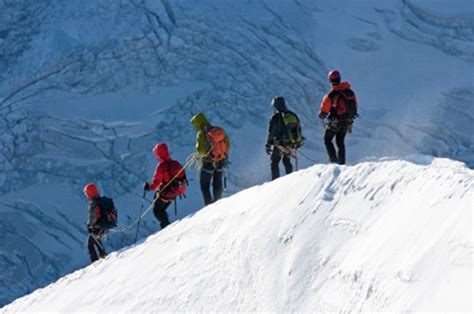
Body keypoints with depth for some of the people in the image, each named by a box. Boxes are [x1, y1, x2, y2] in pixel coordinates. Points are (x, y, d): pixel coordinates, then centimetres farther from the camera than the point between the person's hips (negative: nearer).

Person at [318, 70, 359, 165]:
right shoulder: (350, 92, -4)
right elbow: (355, 106, 8)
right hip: (347, 122, 5)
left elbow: (324, 111, -12)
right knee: (340, 142, 21)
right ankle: (342, 162, 22)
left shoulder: (330, 95, -19)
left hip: (335, 122, -5)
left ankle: (334, 159, 0)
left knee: (327, 140, 14)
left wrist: (322, 116, 12)